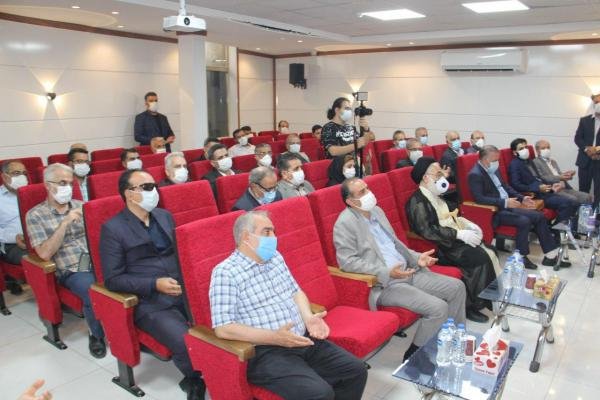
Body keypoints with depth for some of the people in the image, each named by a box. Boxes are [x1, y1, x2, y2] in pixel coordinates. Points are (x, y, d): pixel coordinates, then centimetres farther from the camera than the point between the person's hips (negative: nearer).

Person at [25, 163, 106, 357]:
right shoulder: (35, 215, 2)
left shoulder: (81, 206, 15)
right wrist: (65, 223, -16)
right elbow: (44, 253, -9)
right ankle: (97, 335, -3)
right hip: (71, 271, -3)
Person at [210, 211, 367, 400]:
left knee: (357, 371, -1)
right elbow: (223, 329, -18)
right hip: (267, 353, -7)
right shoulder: (225, 273, -12)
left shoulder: (275, 257, 12)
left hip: (304, 341, 7)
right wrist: (275, 337, -23)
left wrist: (308, 317, -3)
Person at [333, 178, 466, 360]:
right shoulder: (345, 223, -13)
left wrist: (417, 257, 5)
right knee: (438, 307, -21)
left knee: (456, 287, 4)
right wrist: (387, 273, -24)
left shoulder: (376, 210, 12)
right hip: (384, 284, -9)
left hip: (408, 271, 9)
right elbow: (347, 261, -19)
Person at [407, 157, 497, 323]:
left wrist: (468, 225, 5)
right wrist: (460, 234, -21)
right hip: (441, 247, -9)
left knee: (489, 251, -9)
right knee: (481, 258, -20)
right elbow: (428, 231, -23)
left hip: (454, 239, 9)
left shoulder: (436, 196, 14)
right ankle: (472, 306, -6)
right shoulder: (417, 202, -15)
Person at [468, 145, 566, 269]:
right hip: (494, 211, -9)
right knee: (524, 221, -27)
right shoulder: (475, 174, -15)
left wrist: (521, 198, 8)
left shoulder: (493, 169, 12)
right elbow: (479, 198, -24)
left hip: (507, 206, 9)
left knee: (539, 216, 0)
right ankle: (521, 258, -10)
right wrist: (504, 202, -28)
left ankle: (551, 255, 7)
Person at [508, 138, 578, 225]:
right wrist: (538, 188, -20)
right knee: (564, 203, -24)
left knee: (574, 204, -4)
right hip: (535, 195, -8)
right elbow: (516, 185, -16)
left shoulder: (529, 161, 21)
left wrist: (551, 186, 6)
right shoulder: (514, 164, -5)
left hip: (544, 192, 8)